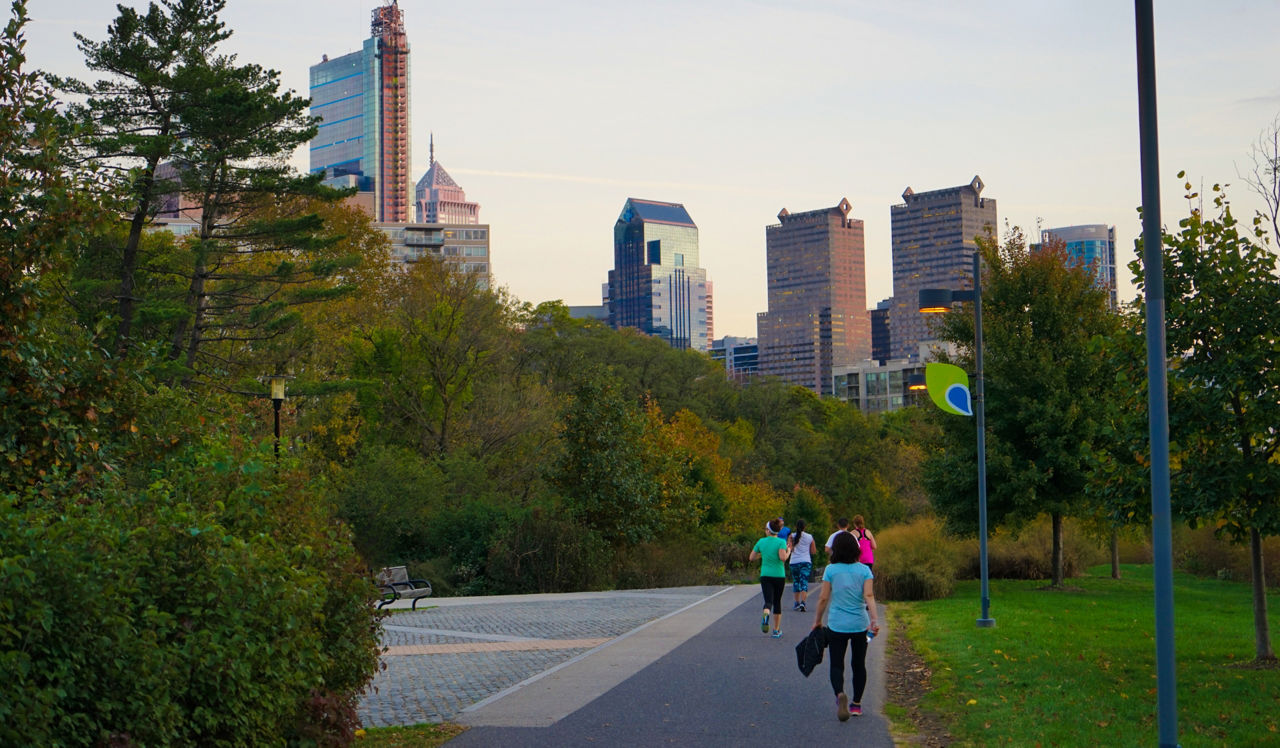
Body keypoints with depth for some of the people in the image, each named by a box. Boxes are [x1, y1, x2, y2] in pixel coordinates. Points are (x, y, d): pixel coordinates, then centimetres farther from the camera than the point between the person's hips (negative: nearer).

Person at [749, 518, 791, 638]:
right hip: (779, 575, -1)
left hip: (765, 575, 1)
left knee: (768, 600, -6)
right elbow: (783, 557, -20)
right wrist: (788, 552, -1)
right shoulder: (781, 542, -6)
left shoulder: (761, 541, 4)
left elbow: (752, 557, 9)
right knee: (777, 601, 13)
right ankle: (776, 630, 17)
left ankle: (766, 615, -42)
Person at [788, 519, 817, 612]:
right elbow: (813, 551, 8)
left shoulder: (792, 536, 0)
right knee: (804, 582, -5)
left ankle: (797, 602, 22)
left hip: (794, 562, 0)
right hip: (806, 562, 0)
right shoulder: (810, 537, 4)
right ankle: (802, 602, -22)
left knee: (796, 581, 15)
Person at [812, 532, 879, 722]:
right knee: (858, 665, 16)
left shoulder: (831, 570, -4)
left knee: (837, 665, 3)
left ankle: (840, 694, -25)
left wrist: (818, 620, 9)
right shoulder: (864, 570, -1)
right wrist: (875, 619, -16)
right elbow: (869, 595, -12)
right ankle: (856, 704, 22)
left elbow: (823, 598, -3)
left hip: (836, 625, -2)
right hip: (860, 624, 2)